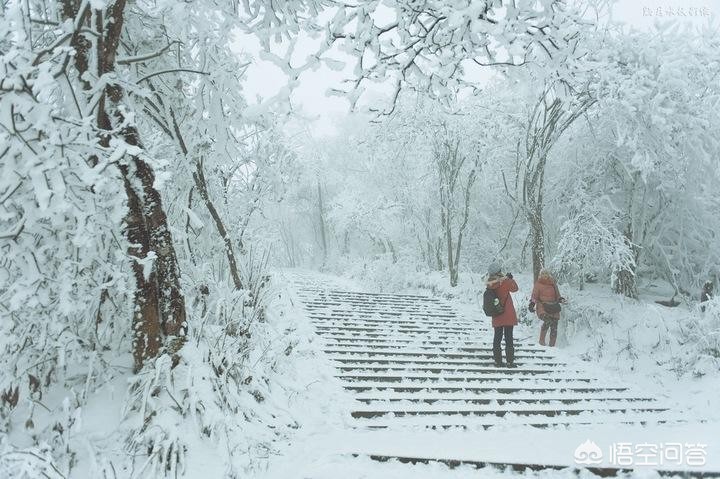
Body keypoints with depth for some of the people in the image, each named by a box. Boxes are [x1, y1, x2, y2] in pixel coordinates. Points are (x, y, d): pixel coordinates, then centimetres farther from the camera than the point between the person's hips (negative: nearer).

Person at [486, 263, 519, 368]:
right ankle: (510, 361, 2)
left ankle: (497, 360, 14)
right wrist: (510, 278, 13)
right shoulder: (505, 282, -13)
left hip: (496, 316, 4)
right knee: (508, 338, 2)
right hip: (508, 315, -4)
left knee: (497, 337, 12)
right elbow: (515, 288, 1)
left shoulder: (489, 285, -3)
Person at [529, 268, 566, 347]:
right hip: (542, 307, -4)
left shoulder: (553, 284, 15)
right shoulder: (538, 284, 5)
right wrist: (532, 303, -9)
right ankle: (542, 340, -17)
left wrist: (561, 299, 2)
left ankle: (552, 345, 12)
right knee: (547, 321, -30)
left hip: (553, 307, 4)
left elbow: (557, 295, 22)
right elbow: (534, 296, 6)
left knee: (554, 328, 0)